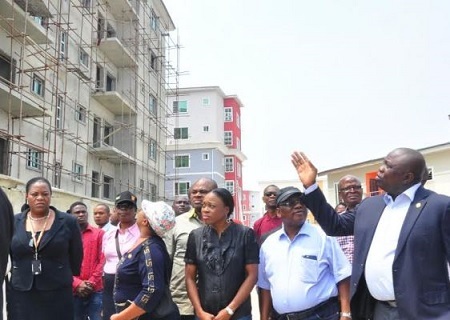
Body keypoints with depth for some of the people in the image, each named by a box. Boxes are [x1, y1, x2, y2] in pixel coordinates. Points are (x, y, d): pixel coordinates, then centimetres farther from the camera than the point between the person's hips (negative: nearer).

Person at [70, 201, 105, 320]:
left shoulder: (99, 233, 6)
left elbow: (103, 260, 1)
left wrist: (92, 282, -8)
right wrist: (77, 284, -10)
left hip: (96, 291, -1)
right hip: (74, 291, 1)